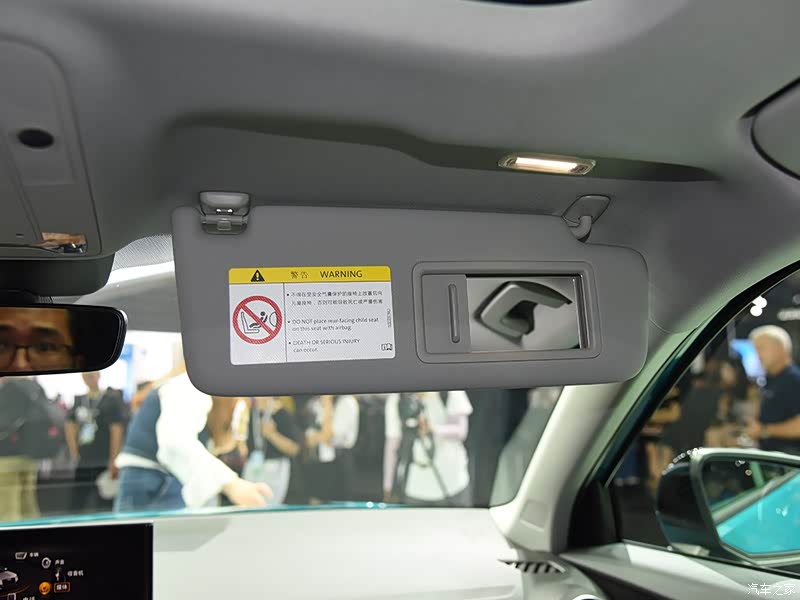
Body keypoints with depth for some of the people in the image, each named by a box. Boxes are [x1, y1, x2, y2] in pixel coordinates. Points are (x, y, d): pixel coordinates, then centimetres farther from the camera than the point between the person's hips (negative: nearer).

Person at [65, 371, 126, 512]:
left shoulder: (111, 400, -6)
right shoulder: (79, 401, 11)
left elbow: (117, 431, -10)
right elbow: (70, 425, 20)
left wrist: (113, 462, -13)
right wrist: (74, 454, 11)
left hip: (103, 465, -6)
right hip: (82, 465, 6)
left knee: (103, 507, -2)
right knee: (76, 505, 9)